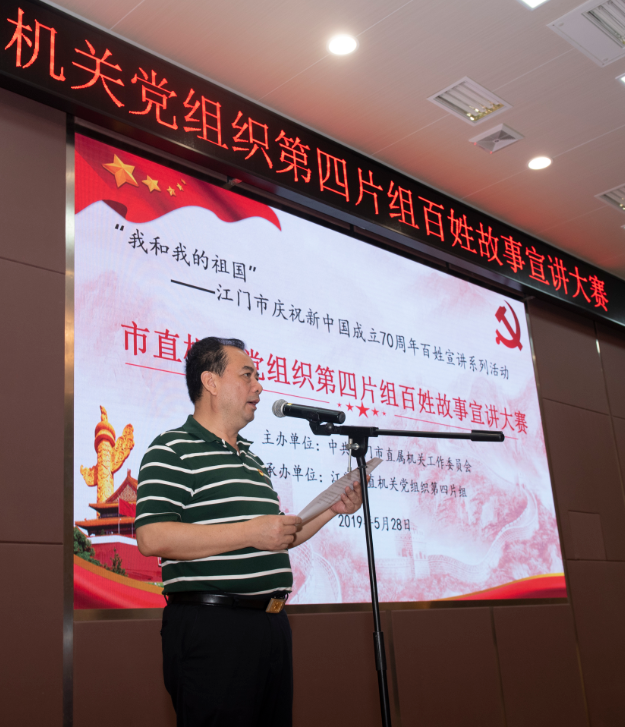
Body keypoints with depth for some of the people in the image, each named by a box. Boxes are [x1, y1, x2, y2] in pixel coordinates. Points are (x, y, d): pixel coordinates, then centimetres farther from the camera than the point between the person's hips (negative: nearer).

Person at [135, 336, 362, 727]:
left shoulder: (252, 458, 21)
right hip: (211, 629, -8)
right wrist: (251, 532, -20)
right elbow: (152, 538, -20)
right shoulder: (173, 450, -7)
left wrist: (332, 508, 13)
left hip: (271, 621, 9)